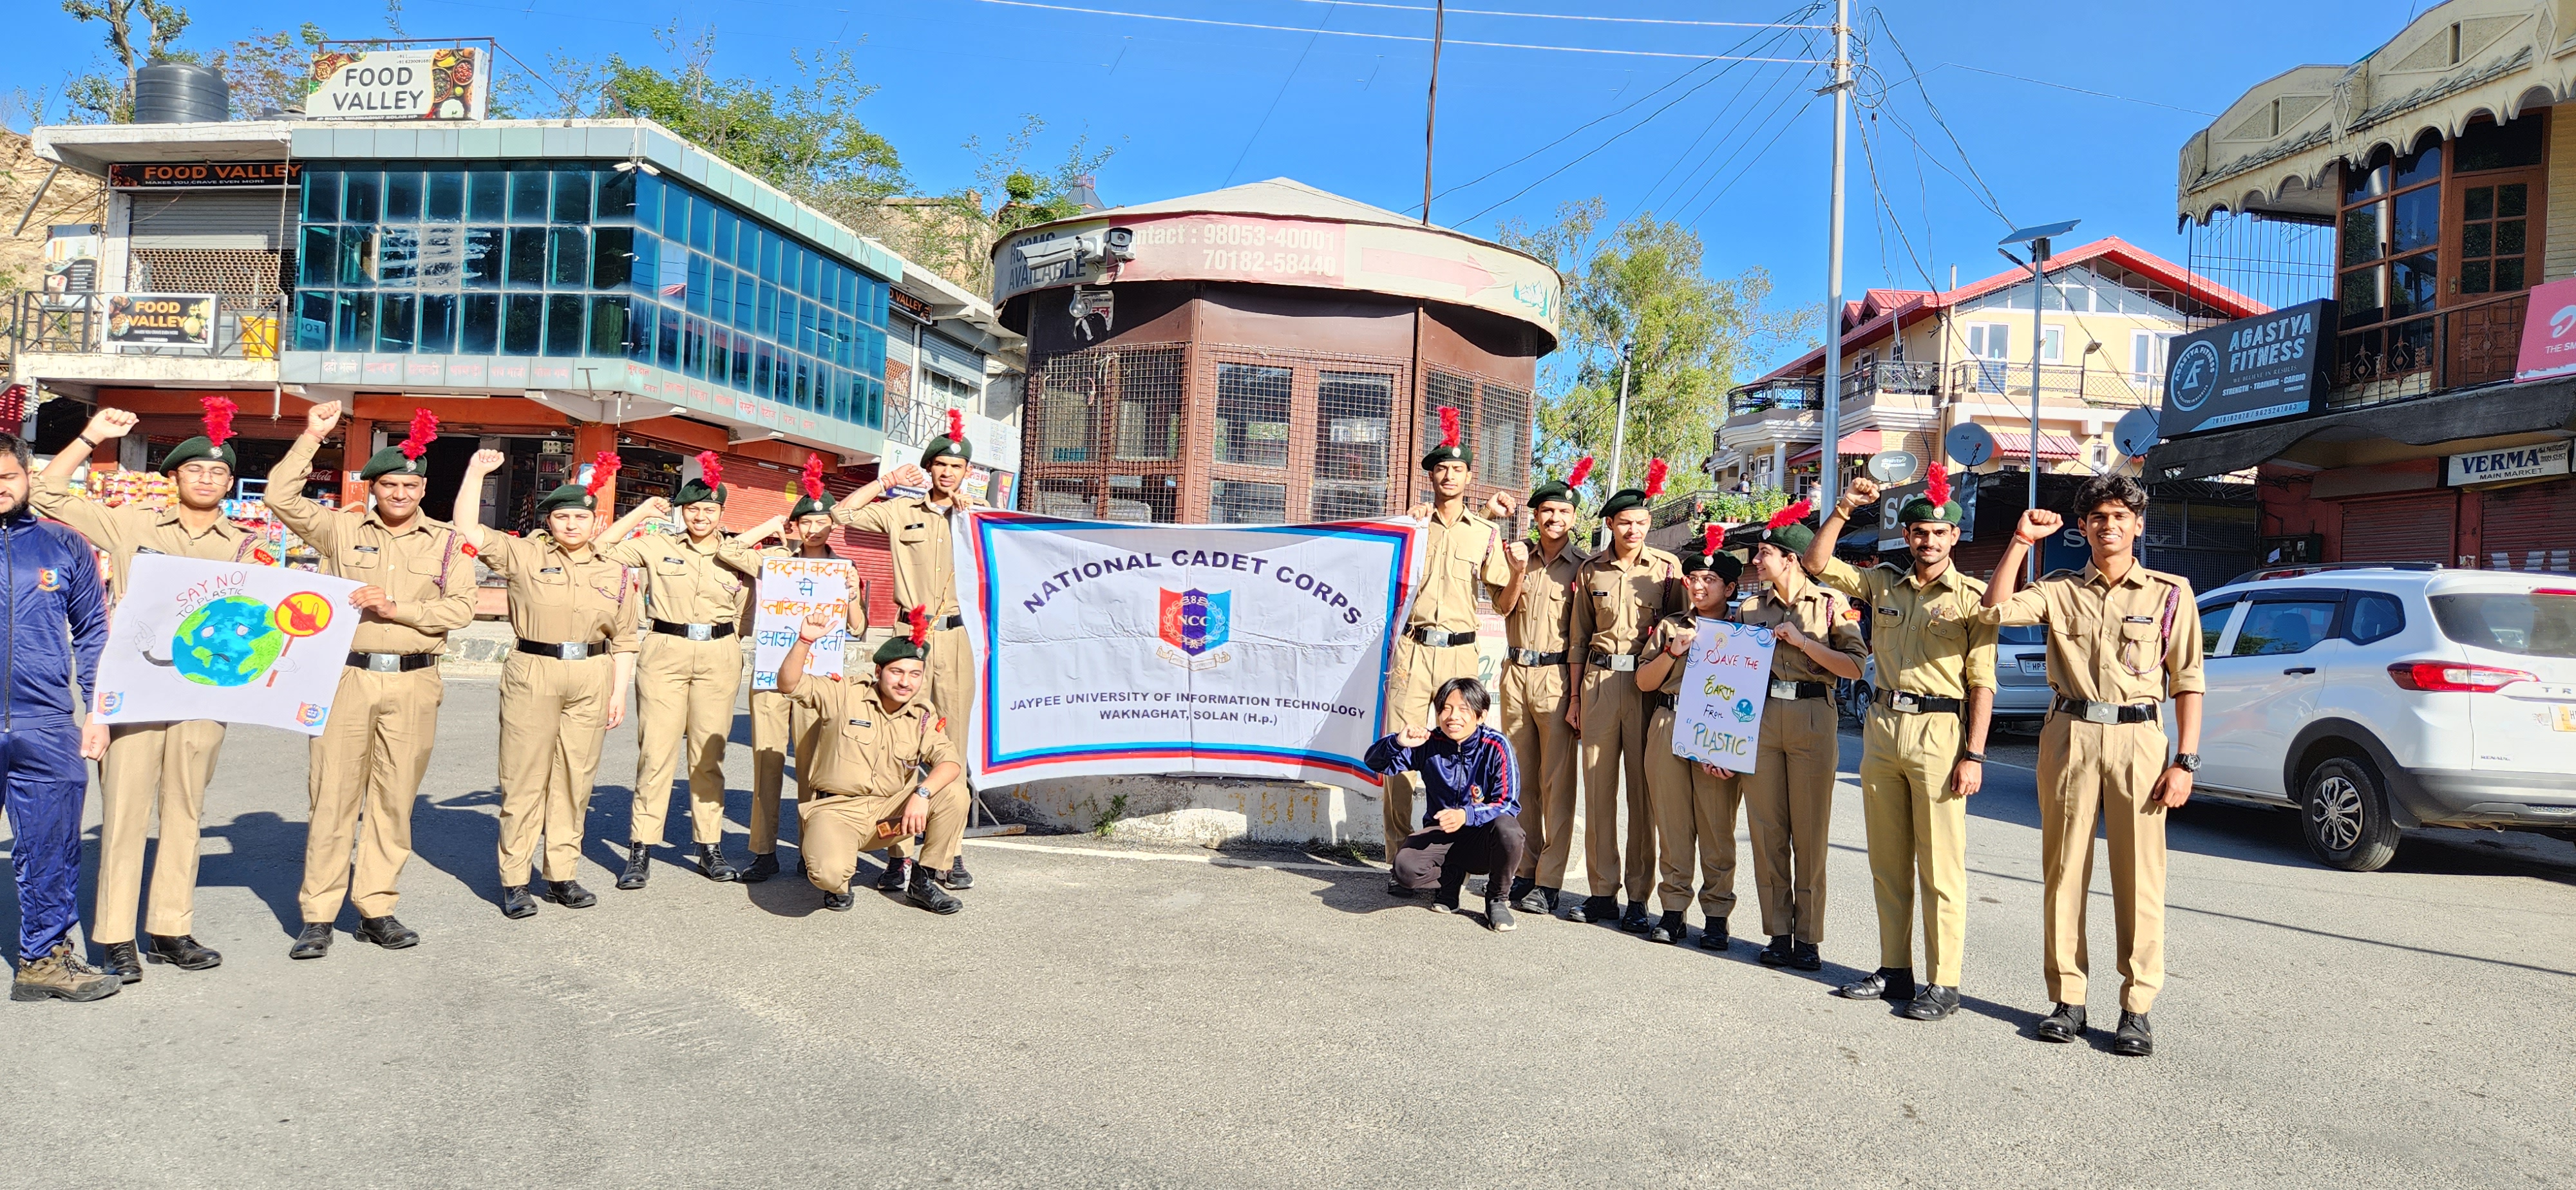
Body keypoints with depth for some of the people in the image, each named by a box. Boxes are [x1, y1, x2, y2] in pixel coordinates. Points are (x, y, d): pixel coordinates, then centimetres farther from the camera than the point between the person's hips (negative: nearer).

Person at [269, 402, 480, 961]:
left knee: (394, 800, 6)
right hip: (347, 678, 0)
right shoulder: (342, 530, 9)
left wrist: (397, 607, -13)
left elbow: (460, 608, -2)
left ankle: (377, 909, 15)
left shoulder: (448, 543, 7)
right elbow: (281, 496, 2)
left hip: (413, 684, 1)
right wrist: (313, 436, 1)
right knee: (333, 795, 0)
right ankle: (318, 915, 6)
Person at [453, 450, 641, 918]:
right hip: (532, 673, -2)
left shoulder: (615, 574, 10)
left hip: (591, 678, 2)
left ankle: (562, 875, 17)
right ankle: (514, 881, 7)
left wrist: (619, 693, 6)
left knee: (575, 778, 7)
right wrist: (476, 473, -5)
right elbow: (468, 529, -4)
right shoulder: (524, 556, 5)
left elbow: (623, 643, 12)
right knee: (524, 777, -1)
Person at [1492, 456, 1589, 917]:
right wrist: (1519, 572, -13)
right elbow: (1503, 607, 4)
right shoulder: (1519, 556, 15)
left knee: (1556, 783, -6)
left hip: (1557, 676, -4)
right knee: (1521, 778, 7)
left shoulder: (1582, 567, 2)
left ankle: (1548, 882, -3)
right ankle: (1523, 870, 15)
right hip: (1516, 673, 4)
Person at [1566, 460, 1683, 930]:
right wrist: (1575, 696, 11)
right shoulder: (1591, 570, 10)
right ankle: (1602, 891, 11)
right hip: (1599, 681, 2)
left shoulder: (1667, 568, 3)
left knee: (1643, 789, -1)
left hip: (1649, 682, -2)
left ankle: (1638, 896, 5)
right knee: (1598, 787, 3)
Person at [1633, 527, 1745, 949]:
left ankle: (1716, 914, 5)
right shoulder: (1670, 626, 17)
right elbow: (1644, 681, 13)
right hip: (1668, 726, 3)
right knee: (1672, 820, 2)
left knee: (1717, 825, -3)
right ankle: (1673, 910, 8)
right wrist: (1672, 651, -4)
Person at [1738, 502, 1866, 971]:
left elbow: (1854, 666, -7)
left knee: (1810, 833, -1)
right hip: (1759, 717, 3)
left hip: (1812, 718, -3)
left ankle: (1809, 937, 7)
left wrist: (1802, 640, -11)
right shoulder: (1752, 607, 13)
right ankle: (1778, 933, 11)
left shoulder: (1830, 604, 3)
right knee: (1766, 829, 2)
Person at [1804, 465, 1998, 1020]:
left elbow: (1981, 682, -5)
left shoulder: (1971, 597, -2)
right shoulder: (1883, 583, 12)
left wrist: (1974, 755, -12)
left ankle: (1944, 983, 2)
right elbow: (1815, 563, 11)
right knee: (1887, 862, 10)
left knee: (1940, 866, -3)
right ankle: (1894, 970, 19)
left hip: (1940, 730, -5)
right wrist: (1845, 508, 1)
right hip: (1882, 725, 5)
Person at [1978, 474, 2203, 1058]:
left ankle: (2137, 1007, 7)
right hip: (2069, 736, 2)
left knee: (2139, 877, -1)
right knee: (2064, 871, 4)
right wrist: (2021, 541, -7)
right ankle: (2068, 998, 13)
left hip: (2138, 738, -1)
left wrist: (2186, 761, -2)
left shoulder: (2171, 593, 6)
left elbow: (2187, 681, 4)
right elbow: (1996, 610, -7)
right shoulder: (2061, 589, 9)